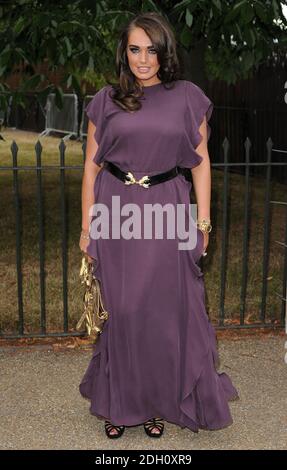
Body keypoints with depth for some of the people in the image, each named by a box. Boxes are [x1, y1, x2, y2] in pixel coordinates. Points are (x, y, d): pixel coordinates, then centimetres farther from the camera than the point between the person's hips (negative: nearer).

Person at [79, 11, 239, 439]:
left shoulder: (187, 97, 4)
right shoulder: (107, 100, 5)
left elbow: (201, 162, 5)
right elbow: (92, 164, 5)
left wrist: (203, 221, 0)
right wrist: (87, 226, 2)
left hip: (168, 213, 0)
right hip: (117, 214, 1)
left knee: (167, 310, 6)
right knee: (122, 311, 6)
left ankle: (160, 402, 24)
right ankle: (120, 402, 24)